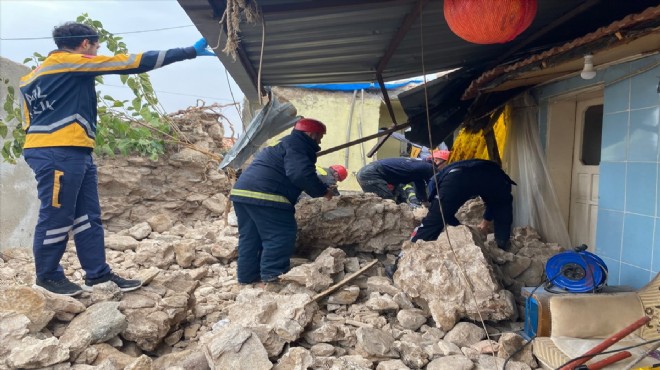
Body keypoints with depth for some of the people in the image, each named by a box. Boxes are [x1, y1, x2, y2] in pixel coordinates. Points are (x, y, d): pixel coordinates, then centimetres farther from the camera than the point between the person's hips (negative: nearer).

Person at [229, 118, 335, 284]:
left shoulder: (286, 144, 28)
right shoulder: (296, 147, -6)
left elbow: (294, 175, 32)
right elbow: (302, 175, -21)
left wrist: (321, 187, 30)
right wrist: (323, 191, -7)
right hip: (264, 195, -11)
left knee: (250, 236, 15)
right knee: (281, 234, -3)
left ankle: (247, 275, 20)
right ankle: (272, 274, -1)